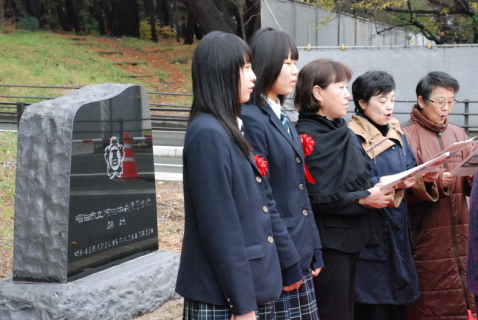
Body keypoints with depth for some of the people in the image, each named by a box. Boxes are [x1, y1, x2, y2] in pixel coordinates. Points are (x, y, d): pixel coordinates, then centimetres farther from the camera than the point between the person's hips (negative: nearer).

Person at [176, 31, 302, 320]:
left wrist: (289, 262, 16)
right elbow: (220, 229, -19)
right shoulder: (208, 134, -17)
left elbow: (264, 202, 15)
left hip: (252, 286, 9)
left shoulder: (233, 129, 12)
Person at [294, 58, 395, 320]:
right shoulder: (306, 136, -14)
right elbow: (315, 197, -20)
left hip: (351, 238, 9)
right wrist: (363, 199, -16)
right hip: (327, 242, -9)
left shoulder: (343, 132, 13)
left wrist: (380, 188, -2)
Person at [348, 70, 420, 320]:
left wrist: (413, 178, -9)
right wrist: (391, 183, -27)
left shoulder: (397, 134, 13)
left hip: (397, 228, 7)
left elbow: (410, 170, 14)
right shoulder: (353, 138, -9)